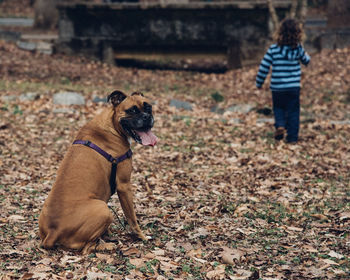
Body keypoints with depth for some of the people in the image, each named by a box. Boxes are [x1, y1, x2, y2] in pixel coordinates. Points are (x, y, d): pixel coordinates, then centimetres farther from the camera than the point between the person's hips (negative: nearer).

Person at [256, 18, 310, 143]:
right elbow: (306, 61, 13)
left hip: (277, 87, 0)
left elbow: (263, 67, -5)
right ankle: (292, 137, 10)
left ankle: (280, 125, -4)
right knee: (293, 111, 10)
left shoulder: (273, 49, -8)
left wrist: (259, 83, 8)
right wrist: (304, 53, 34)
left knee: (278, 108, 21)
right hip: (294, 87, 0)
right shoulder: (298, 49, -5)